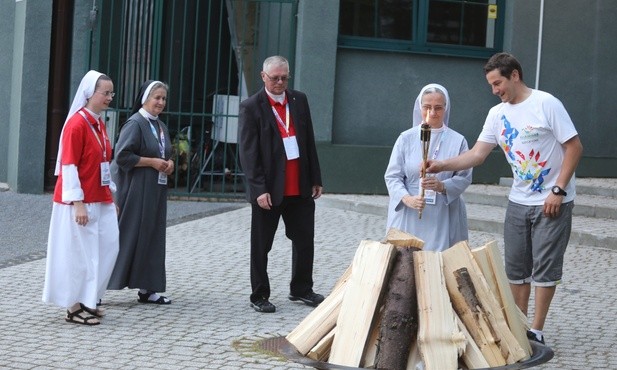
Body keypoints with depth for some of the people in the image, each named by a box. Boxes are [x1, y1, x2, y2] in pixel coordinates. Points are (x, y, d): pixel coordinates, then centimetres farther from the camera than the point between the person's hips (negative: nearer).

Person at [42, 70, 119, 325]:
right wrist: (78, 203, -21)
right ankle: (74, 307, 8)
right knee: (79, 253, -2)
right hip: (81, 201, -9)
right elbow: (69, 166, -18)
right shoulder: (77, 124, -15)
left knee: (107, 249, 9)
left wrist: (111, 194, 15)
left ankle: (88, 301, 20)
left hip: (100, 200, 9)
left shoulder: (99, 124, 12)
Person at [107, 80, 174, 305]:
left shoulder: (161, 126, 14)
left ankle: (146, 289, 14)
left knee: (151, 238, 8)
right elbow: (122, 156, -18)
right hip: (134, 190, -8)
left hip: (155, 192, 8)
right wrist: (152, 162, -17)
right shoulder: (135, 124, -11)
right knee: (126, 237, -6)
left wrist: (168, 163, 3)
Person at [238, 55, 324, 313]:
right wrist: (259, 189, -17)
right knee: (261, 246, 5)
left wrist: (315, 179, 10)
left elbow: (309, 141, 13)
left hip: (300, 188, 5)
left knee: (304, 240, 12)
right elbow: (248, 152, -11)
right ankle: (259, 296, 16)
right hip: (268, 190, -5)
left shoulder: (299, 100, 8)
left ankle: (301, 289, 28)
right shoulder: (251, 107, -7)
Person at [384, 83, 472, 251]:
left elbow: (464, 177, 1)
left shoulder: (457, 141, 3)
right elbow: (392, 176, 1)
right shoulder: (406, 138, 2)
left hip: (443, 218, 0)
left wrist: (442, 186, -18)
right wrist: (407, 199, -17)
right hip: (408, 216, 0)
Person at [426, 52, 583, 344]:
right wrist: (443, 165, -16)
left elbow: (574, 147, -12)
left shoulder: (546, 104, -13)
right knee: (516, 266, 9)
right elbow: (478, 154, -1)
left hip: (553, 202, -6)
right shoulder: (497, 114, 4)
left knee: (545, 266, -2)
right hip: (519, 201, 6)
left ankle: (536, 332, 4)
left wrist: (558, 191, -17)